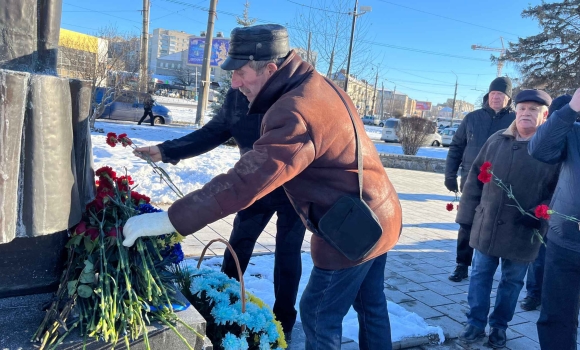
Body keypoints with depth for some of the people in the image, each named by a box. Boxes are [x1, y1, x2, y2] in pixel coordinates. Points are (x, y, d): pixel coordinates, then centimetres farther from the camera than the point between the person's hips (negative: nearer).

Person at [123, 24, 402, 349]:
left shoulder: (296, 112, -30)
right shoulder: (320, 86, 1)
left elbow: (244, 181, -36)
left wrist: (167, 220, -32)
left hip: (352, 230, -9)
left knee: (319, 314, 11)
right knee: (371, 304, 25)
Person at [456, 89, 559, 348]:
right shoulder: (496, 141, 2)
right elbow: (475, 179, 5)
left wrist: (539, 217, -18)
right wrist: (467, 214, 2)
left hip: (522, 233, -2)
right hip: (486, 226, 3)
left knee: (512, 281, 13)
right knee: (480, 275, 11)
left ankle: (499, 326, 31)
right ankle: (476, 323, 26)